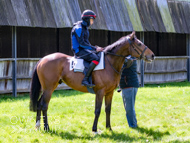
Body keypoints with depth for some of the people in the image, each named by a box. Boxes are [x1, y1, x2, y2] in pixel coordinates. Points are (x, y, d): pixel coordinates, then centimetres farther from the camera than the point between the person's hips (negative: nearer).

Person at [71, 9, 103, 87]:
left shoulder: (84, 28, 17)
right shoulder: (78, 28, -14)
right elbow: (81, 43, -21)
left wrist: (95, 48, 7)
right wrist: (94, 48, -20)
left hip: (84, 49, 10)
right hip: (79, 50, -10)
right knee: (96, 58, -29)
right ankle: (85, 79, -32)